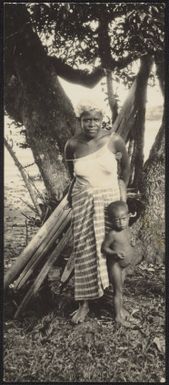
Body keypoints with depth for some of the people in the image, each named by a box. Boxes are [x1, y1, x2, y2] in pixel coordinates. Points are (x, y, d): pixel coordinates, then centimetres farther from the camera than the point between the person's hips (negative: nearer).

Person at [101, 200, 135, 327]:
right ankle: (118, 315, 20)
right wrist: (115, 253, -33)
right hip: (115, 265, -7)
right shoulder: (113, 234, -25)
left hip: (124, 265, 7)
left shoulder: (127, 229, -2)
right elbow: (104, 248, -19)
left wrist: (131, 251, 6)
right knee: (118, 290, 4)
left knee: (120, 288, 23)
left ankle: (121, 308, 42)